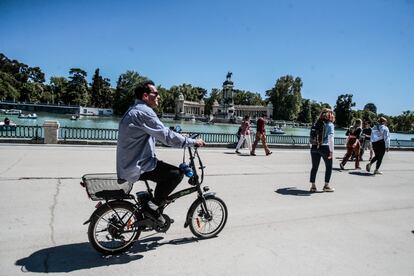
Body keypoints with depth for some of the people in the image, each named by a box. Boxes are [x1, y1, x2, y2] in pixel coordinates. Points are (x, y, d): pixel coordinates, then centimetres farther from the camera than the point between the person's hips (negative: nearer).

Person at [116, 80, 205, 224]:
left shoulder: (134, 110, 18)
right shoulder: (144, 111, -16)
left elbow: (160, 134, 22)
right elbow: (166, 135, -21)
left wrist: (182, 138, 19)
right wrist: (193, 142, -12)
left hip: (129, 164, 11)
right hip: (137, 166, -11)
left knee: (166, 172, 22)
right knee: (177, 173, -14)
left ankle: (155, 206, 27)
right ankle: (154, 205, -2)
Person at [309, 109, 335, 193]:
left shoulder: (317, 123, 10)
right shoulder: (330, 124, -5)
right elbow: (330, 138, -13)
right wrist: (331, 151, -13)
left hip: (314, 147, 5)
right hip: (324, 147, -5)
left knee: (314, 167, 10)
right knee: (329, 167, 13)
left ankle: (313, 186, 12)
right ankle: (326, 186, 17)